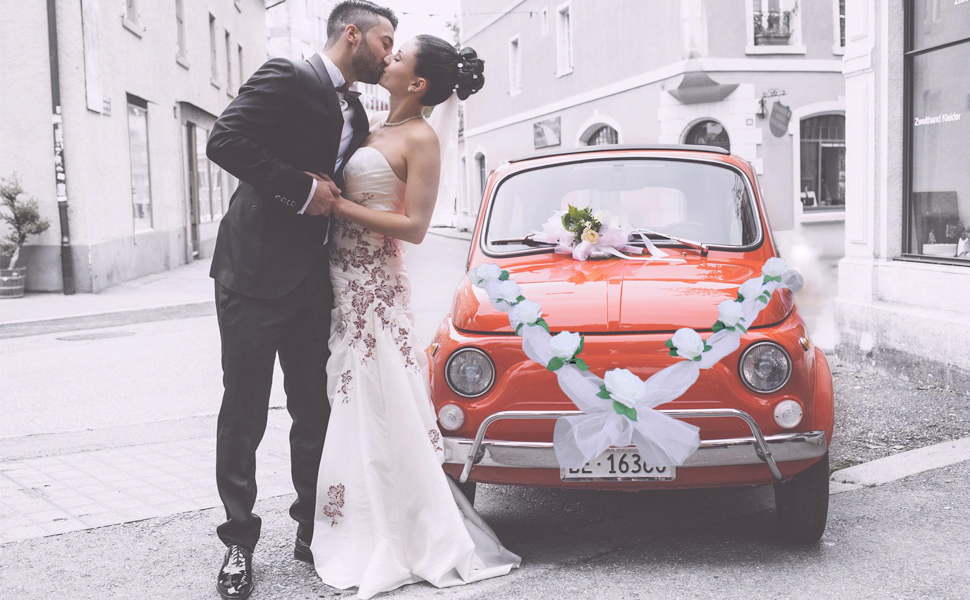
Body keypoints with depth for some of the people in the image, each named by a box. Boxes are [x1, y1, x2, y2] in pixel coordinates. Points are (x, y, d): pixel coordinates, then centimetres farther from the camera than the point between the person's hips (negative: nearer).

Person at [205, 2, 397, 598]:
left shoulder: (357, 115, 15)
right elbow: (225, 141, -20)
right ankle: (240, 542, 13)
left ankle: (314, 530, 23)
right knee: (244, 416, 1)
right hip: (256, 275, -7)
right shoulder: (287, 78, -8)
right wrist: (302, 189, -19)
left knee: (314, 411, 11)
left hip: (315, 282, 7)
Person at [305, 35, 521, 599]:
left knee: (378, 413, -3)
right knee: (349, 410, 12)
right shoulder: (374, 126, 14)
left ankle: (398, 541, 9)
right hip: (344, 281, 8)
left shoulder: (421, 138, -9)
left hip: (374, 284, -8)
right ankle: (366, 532, 24)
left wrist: (337, 204, -16)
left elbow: (414, 227, -15)